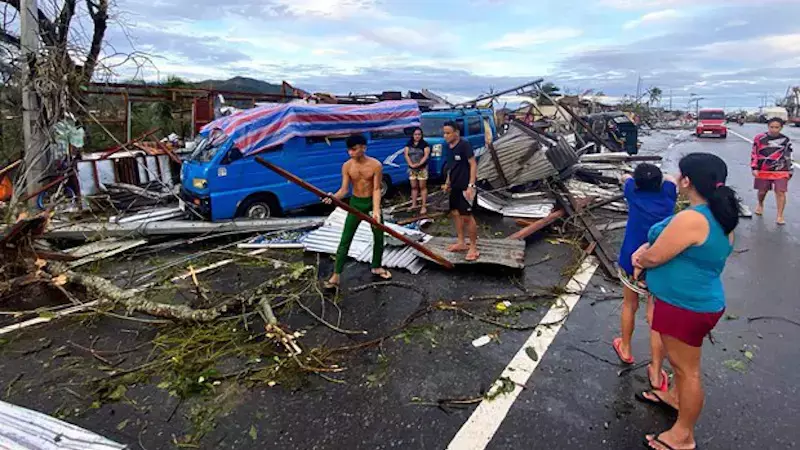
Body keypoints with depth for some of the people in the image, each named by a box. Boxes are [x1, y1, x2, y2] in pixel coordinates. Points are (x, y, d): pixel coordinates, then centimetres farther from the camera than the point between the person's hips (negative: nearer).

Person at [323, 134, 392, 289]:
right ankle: (336, 275, 2)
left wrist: (376, 209, -30)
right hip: (355, 203, 1)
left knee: (378, 237, 11)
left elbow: (376, 189, -17)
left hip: (372, 202, 0)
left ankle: (377, 267, 34)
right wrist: (334, 197, -34)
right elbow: (344, 189, -12)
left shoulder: (376, 165, -15)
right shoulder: (347, 166, -9)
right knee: (345, 240, -2)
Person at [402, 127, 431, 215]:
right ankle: (414, 204, 18)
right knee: (414, 187, 10)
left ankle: (424, 206, -1)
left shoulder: (425, 144, -2)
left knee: (422, 187, -2)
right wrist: (411, 164, -16)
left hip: (422, 168, -4)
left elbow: (426, 155, -11)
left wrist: (419, 164, -23)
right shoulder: (409, 144, 8)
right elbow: (406, 154, -1)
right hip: (412, 169, 4)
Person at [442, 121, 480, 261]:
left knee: (467, 216, -6)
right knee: (455, 213, 13)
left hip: (466, 187, -9)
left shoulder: (464, 145, -15)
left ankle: (473, 247, 5)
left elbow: (473, 164, -18)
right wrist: (448, 182, 15)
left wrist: (471, 185, -24)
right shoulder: (449, 148, 9)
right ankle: (461, 243, 26)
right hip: (455, 187, 9)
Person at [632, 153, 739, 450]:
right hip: (699, 300, 10)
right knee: (681, 359, 29)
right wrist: (647, 248, -2)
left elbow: (653, 258, -22)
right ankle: (676, 397, 52)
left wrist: (640, 256, 1)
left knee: (687, 368, 5)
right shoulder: (719, 216, 4)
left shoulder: (691, 219, -29)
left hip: (686, 306, -10)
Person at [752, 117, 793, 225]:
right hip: (763, 171, 0)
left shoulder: (785, 140, 3)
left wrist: (790, 171, 11)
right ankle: (760, 205, 44)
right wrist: (754, 168, -7)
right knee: (762, 191, 12)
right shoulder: (760, 138, -3)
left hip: (781, 171, 0)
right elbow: (754, 154, 0)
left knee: (781, 192, -6)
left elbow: (788, 157, 11)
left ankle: (780, 216, -1)